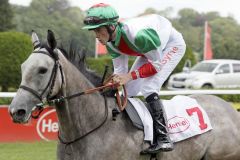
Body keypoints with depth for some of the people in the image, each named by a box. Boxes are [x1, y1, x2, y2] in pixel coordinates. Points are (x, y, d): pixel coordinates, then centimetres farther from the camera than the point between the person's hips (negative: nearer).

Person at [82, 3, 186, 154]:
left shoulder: (137, 35, -41)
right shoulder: (111, 43, -15)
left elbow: (157, 63, -30)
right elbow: (120, 71, -7)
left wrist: (130, 76, -36)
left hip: (172, 45, -8)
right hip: (151, 50, 8)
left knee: (148, 88, -24)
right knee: (129, 91, 2)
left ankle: (163, 139, -22)